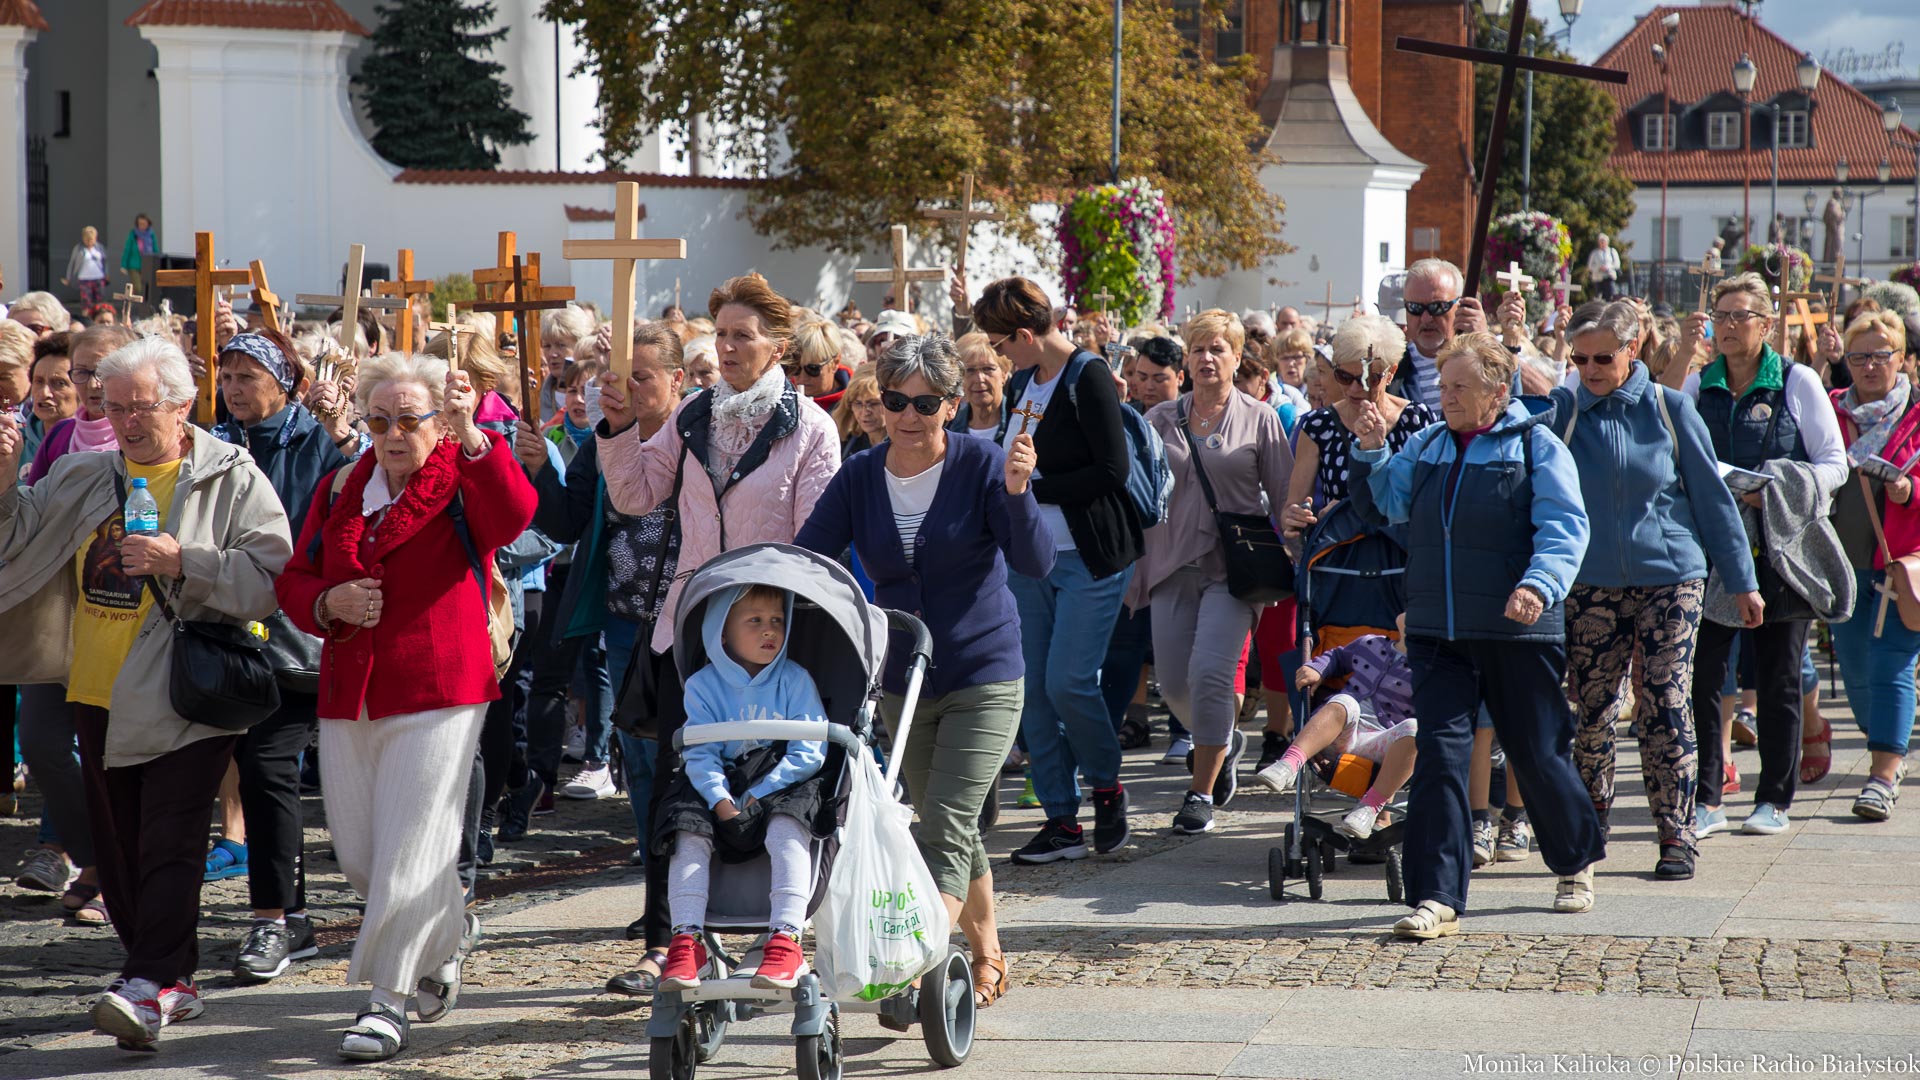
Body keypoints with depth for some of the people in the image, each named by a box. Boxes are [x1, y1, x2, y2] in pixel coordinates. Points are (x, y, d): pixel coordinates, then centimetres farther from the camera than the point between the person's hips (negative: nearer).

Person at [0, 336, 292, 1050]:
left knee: (169, 842, -12)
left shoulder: (232, 481, -3)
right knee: (117, 846, 11)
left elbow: (268, 578, -13)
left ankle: (154, 983, -17)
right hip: (102, 695, 6)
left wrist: (183, 561, -21)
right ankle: (171, 980, 21)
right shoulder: (88, 479, 12)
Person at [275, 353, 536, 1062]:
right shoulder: (341, 490, 14)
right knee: (357, 852, 11)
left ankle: (388, 1001, 2)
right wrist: (329, 602, -7)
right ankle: (449, 936, 36)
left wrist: (471, 436, -38)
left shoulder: (464, 481, -2)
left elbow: (514, 516, -25)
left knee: (410, 850, -7)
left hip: (439, 692, -6)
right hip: (347, 697, 6)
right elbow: (294, 580, 16)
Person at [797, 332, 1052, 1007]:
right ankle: (987, 957, 32)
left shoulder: (982, 466, -12)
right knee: (951, 830, 15)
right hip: (902, 680, 4)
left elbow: (1035, 564, -19)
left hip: (984, 678, -4)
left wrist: (1016, 493, -36)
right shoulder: (859, 479, -1)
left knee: (946, 827, -15)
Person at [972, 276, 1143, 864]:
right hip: (1032, 556, 8)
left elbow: (1112, 469, -17)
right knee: (1032, 688, 3)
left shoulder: (1088, 378, -11)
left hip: (1090, 556, -8)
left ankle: (1107, 787, 14)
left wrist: (1031, 488, -14)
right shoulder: (1024, 384, 13)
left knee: (1067, 682, -12)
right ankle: (1062, 820, 9)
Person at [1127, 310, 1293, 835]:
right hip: (1173, 562, 4)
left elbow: (1286, 498, 6)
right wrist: (1135, 575, 12)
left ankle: (1201, 793, -6)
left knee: (1209, 672, -17)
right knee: (1173, 683, 2)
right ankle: (1226, 742, 34)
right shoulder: (1160, 420, 11)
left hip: (1232, 565, -4)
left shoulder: (1259, 419, 3)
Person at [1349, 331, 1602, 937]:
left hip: (1518, 634, -3)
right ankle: (1437, 899, -9)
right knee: (1440, 755, -8)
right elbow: (1384, 505, 14)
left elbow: (1564, 526, -10)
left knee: (1537, 753, 9)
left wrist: (1538, 584, -27)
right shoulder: (1425, 447, 14)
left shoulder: (1536, 447, -2)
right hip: (1438, 635, 4)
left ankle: (1577, 863, 34)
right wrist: (1371, 454, -4)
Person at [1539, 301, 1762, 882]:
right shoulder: (1563, 410, 1)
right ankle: (1592, 812, 26)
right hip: (1591, 584, 1)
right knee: (1591, 709, 4)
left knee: (1665, 708, -4)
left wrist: (1742, 579, 6)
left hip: (1670, 577, -1)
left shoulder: (1670, 409, -1)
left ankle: (1676, 835, 3)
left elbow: (1711, 495, 4)